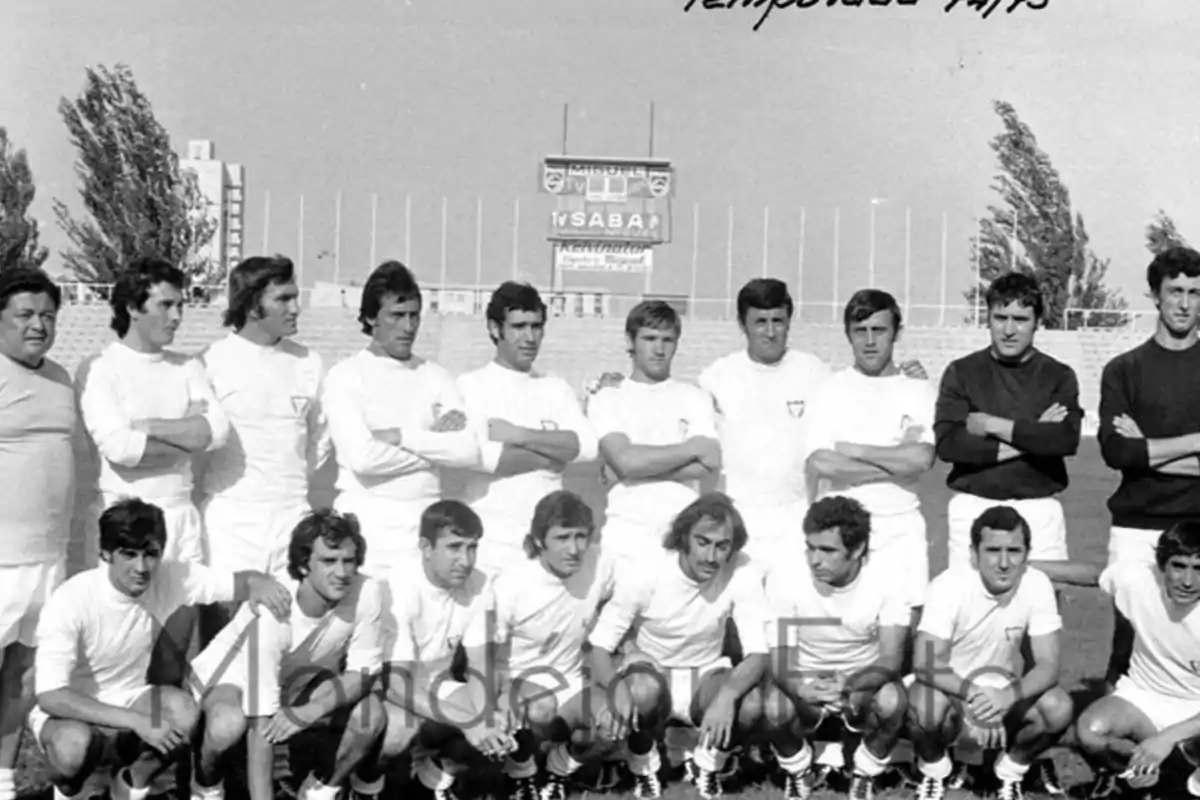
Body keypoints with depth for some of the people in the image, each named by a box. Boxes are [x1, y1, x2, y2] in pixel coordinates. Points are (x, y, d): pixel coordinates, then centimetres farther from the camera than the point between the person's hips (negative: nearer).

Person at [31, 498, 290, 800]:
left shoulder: (172, 578, -18)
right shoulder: (69, 602, -28)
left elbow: (242, 580, -12)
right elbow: (50, 697, -31)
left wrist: (259, 584, -38)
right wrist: (138, 722, -37)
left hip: (130, 698, 4)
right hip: (70, 709, -3)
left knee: (183, 713, -28)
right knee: (74, 744, -37)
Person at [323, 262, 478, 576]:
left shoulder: (435, 376, 10)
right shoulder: (346, 376, 0)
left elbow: (469, 449, -3)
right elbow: (362, 456, -14)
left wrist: (401, 436, -9)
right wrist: (435, 442, -5)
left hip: (426, 523, 3)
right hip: (367, 525, -3)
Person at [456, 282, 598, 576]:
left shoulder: (556, 388, 13)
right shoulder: (470, 385, 1)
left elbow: (586, 446, -2)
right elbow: (483, 456, -14)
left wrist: (519, 435, -11)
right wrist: (555, 452, -4)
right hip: (489, 542, -3)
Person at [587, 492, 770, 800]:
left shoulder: (743, 575, -20)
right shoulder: (645, 572, -23)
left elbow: (758, 654, -21)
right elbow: (600, 646, -20)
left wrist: (727, 694, -43)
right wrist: (618, 688, -43)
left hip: (705, 675, 2)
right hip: (649, 669, -1)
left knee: (751, 706, -30)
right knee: (644, 692, -37)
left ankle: (707, 761, 5)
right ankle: (643, 765, -2)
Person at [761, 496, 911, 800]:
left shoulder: (889, 575, -21)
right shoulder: (784, 576, -21)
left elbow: (891, 660, -22)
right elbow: (780, 662, -20)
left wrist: (848, 685, -43)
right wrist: (800, 688, -44)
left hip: (864, 680, 0)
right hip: (804, 681, 0)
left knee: (893, 702, -32)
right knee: (774, 709, -32)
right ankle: (798, 774, 3)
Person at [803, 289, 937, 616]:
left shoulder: (921, 391, 8)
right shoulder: (831, 389, 4)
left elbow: (922, 458, -8)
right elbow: (819, 465, -8)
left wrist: (850, 450, -6)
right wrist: (898, 460, -5)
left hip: (901, 527, 1)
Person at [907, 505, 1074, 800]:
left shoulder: (1037, 585, -16)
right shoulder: (949, 586, -23)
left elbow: (1048, 665, -18)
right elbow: (925, 664, -26)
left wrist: (1007, 696, -37)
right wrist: (972, 694, -42)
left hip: (1005, 692, 3)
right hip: (952, 690, -2)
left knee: (1058, 708, -26)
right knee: (926, 706, -35)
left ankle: (1011, 770, 5)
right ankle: (934, 771, 1)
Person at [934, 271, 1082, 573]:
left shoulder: (1059, 376, 6)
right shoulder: (962, 372, 5)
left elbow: (1067, 439, -10)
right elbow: (947, 443, -8)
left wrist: (994, 426, -10)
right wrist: (1032, 437, -9)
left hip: (1040, 511, 0)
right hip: (973, 509, 0)